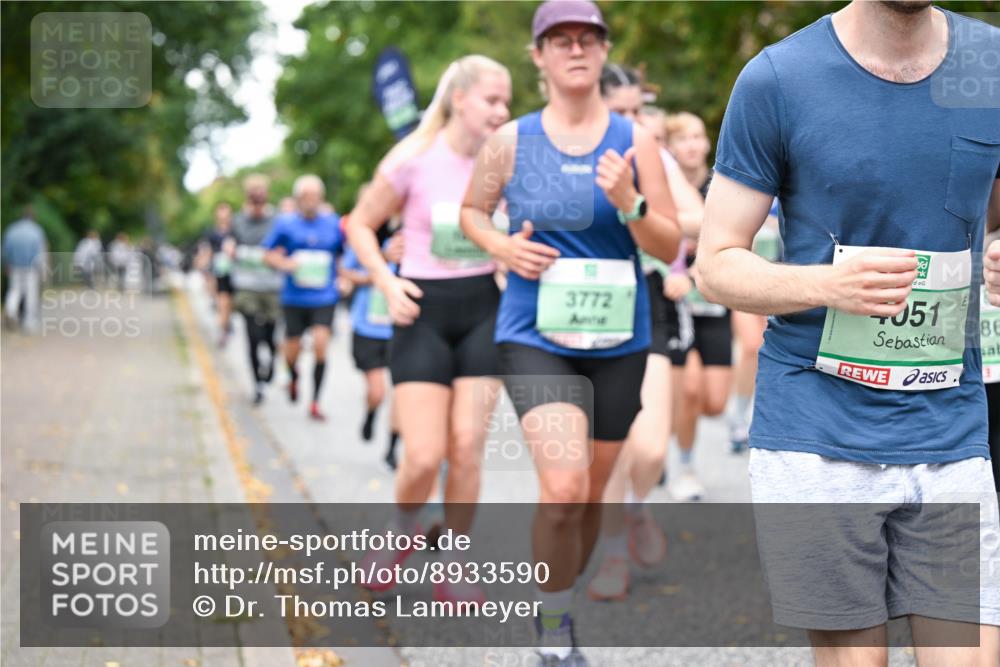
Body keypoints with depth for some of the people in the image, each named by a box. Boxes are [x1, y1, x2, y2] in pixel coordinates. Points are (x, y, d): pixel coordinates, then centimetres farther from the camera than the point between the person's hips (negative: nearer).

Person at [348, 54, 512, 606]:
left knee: (467, 448, -2)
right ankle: (401, 531, 23)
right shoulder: (413, 161, -10)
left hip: (485, 309, 3)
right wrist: (387, 282, -11)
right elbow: (360, 225, 2)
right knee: (424, 456, -9)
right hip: (424, 311, -3)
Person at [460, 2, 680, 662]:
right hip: (536, 339, -2)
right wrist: (503, 247, -7)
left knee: (591, 495, 14)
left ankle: (560, 611, 40)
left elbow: (671, 247, -1)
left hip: (619, 341, 3)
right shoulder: (511, 142, -3)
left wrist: (628, 204, -21)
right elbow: (471, 210, 14)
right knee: (564, 488, -20)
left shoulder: (635, 140, -2)